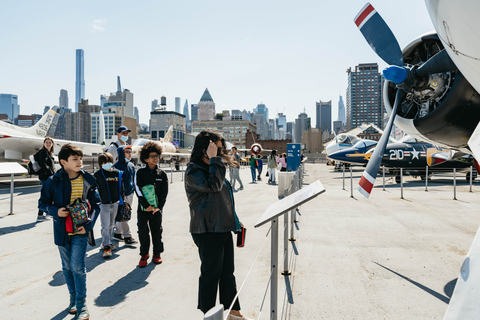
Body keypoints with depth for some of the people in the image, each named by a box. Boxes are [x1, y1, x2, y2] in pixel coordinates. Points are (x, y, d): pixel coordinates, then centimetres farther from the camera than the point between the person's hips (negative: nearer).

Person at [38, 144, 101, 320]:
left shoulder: (88, 180, -6)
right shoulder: (54, 181, -7)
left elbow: (96, 204, 0)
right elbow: (43, 203, 5)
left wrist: (88, 225, -11)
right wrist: (55, 211, -16)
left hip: (80, 230, -2)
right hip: (62, 231, 2)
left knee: (77, 266, -5)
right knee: (67, 267, 15)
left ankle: (81, 305, 7)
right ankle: (73, 298, 34)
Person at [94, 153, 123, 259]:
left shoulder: (117, 173, 4)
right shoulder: (97, 175, -6)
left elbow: (121, 188, 13)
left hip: (115, 204, 4)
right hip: (104, 204, -4)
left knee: (111, 225, 16)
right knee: (105, 226, -4)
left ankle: (106, 241, 31)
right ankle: (106, 246, 2)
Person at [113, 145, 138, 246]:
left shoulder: (131, 166, 9)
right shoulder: (116, 166, -10)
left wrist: (134, 189, 16)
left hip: (130, 194, 6)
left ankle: (117, 233, 29)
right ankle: (127, 237, 1)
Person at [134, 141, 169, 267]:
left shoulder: (162, 174, 5)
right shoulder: (140, 173, -2)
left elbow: (164, 192, 2)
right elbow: (138, 190, -8)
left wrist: (159, 206, -9)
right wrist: (146, 205, -15)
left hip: (157, 208, 2)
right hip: (143, 208, -2)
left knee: (157, 231, 8)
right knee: (143, 232, 0)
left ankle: (157, 254, 23)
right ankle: (144, 255, 16)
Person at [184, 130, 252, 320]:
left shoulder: (211, 168, 15)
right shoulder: (193, 172, -14)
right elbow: (213, 185, -30)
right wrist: (214, 159, -23)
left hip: (223, 228, 9)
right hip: (208, 231, -9)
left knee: (228, 272, 17)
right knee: (211, 274, 3)